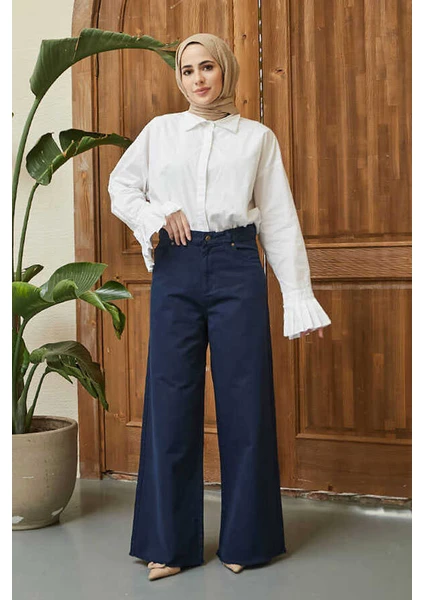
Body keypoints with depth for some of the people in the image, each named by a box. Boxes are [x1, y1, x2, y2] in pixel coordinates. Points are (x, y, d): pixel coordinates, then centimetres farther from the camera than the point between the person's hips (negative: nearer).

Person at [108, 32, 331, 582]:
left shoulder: (258, 138, 9)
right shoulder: (161, 130, 12)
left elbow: (279, 220, 7)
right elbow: (121, 185, 18)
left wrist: (299, 298, 2)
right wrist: (157, 214, -3)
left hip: (237, 268, -1)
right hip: (176, 268, 1)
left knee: (244, 399, 0)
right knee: (171, 399, 2)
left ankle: (245, 538, 16)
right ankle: (170, 542, 14)